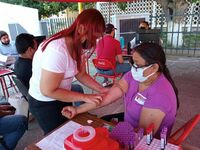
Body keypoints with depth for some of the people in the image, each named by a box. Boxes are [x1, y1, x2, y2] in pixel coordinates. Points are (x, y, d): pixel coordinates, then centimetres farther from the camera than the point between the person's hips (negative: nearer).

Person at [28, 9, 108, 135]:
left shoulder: (77, 46, -9)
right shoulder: (57, 51, -35)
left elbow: (81, 74, -1)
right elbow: (48, 91, -29)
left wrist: (101, 89, -13)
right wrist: (85, 97, -27)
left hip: (61, 97, 7)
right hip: (44, 102, -7)